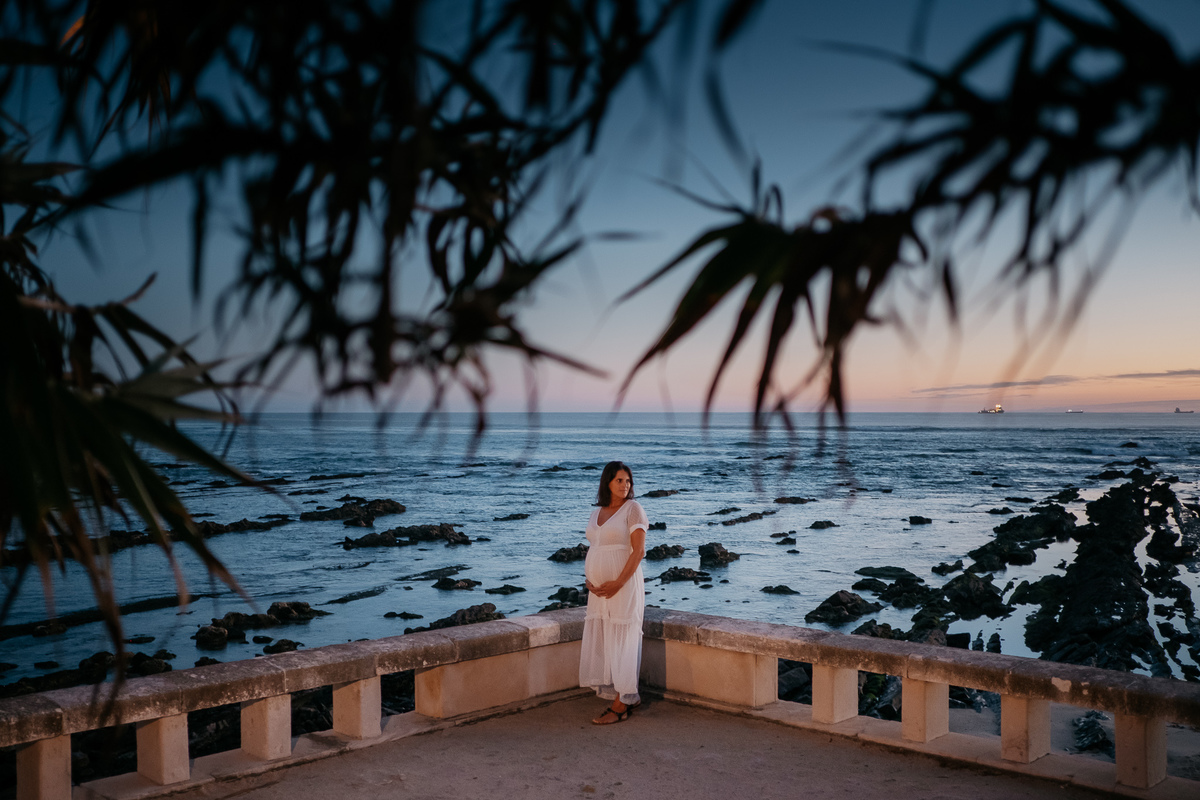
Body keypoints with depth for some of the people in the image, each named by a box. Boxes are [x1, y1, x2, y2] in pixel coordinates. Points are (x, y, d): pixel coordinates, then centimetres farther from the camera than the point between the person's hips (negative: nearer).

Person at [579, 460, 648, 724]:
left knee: (621, 642, -3)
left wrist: (618, 583, -18)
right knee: (600, 643, 8)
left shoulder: (632, 508, -7)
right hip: (599, 590, 7)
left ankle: (621, 705, 5)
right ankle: (630, 697, 19)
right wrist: (588, 579, 1)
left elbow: (638, 550, -14)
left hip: (623, 586, -7)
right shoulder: (597, 513, 13)